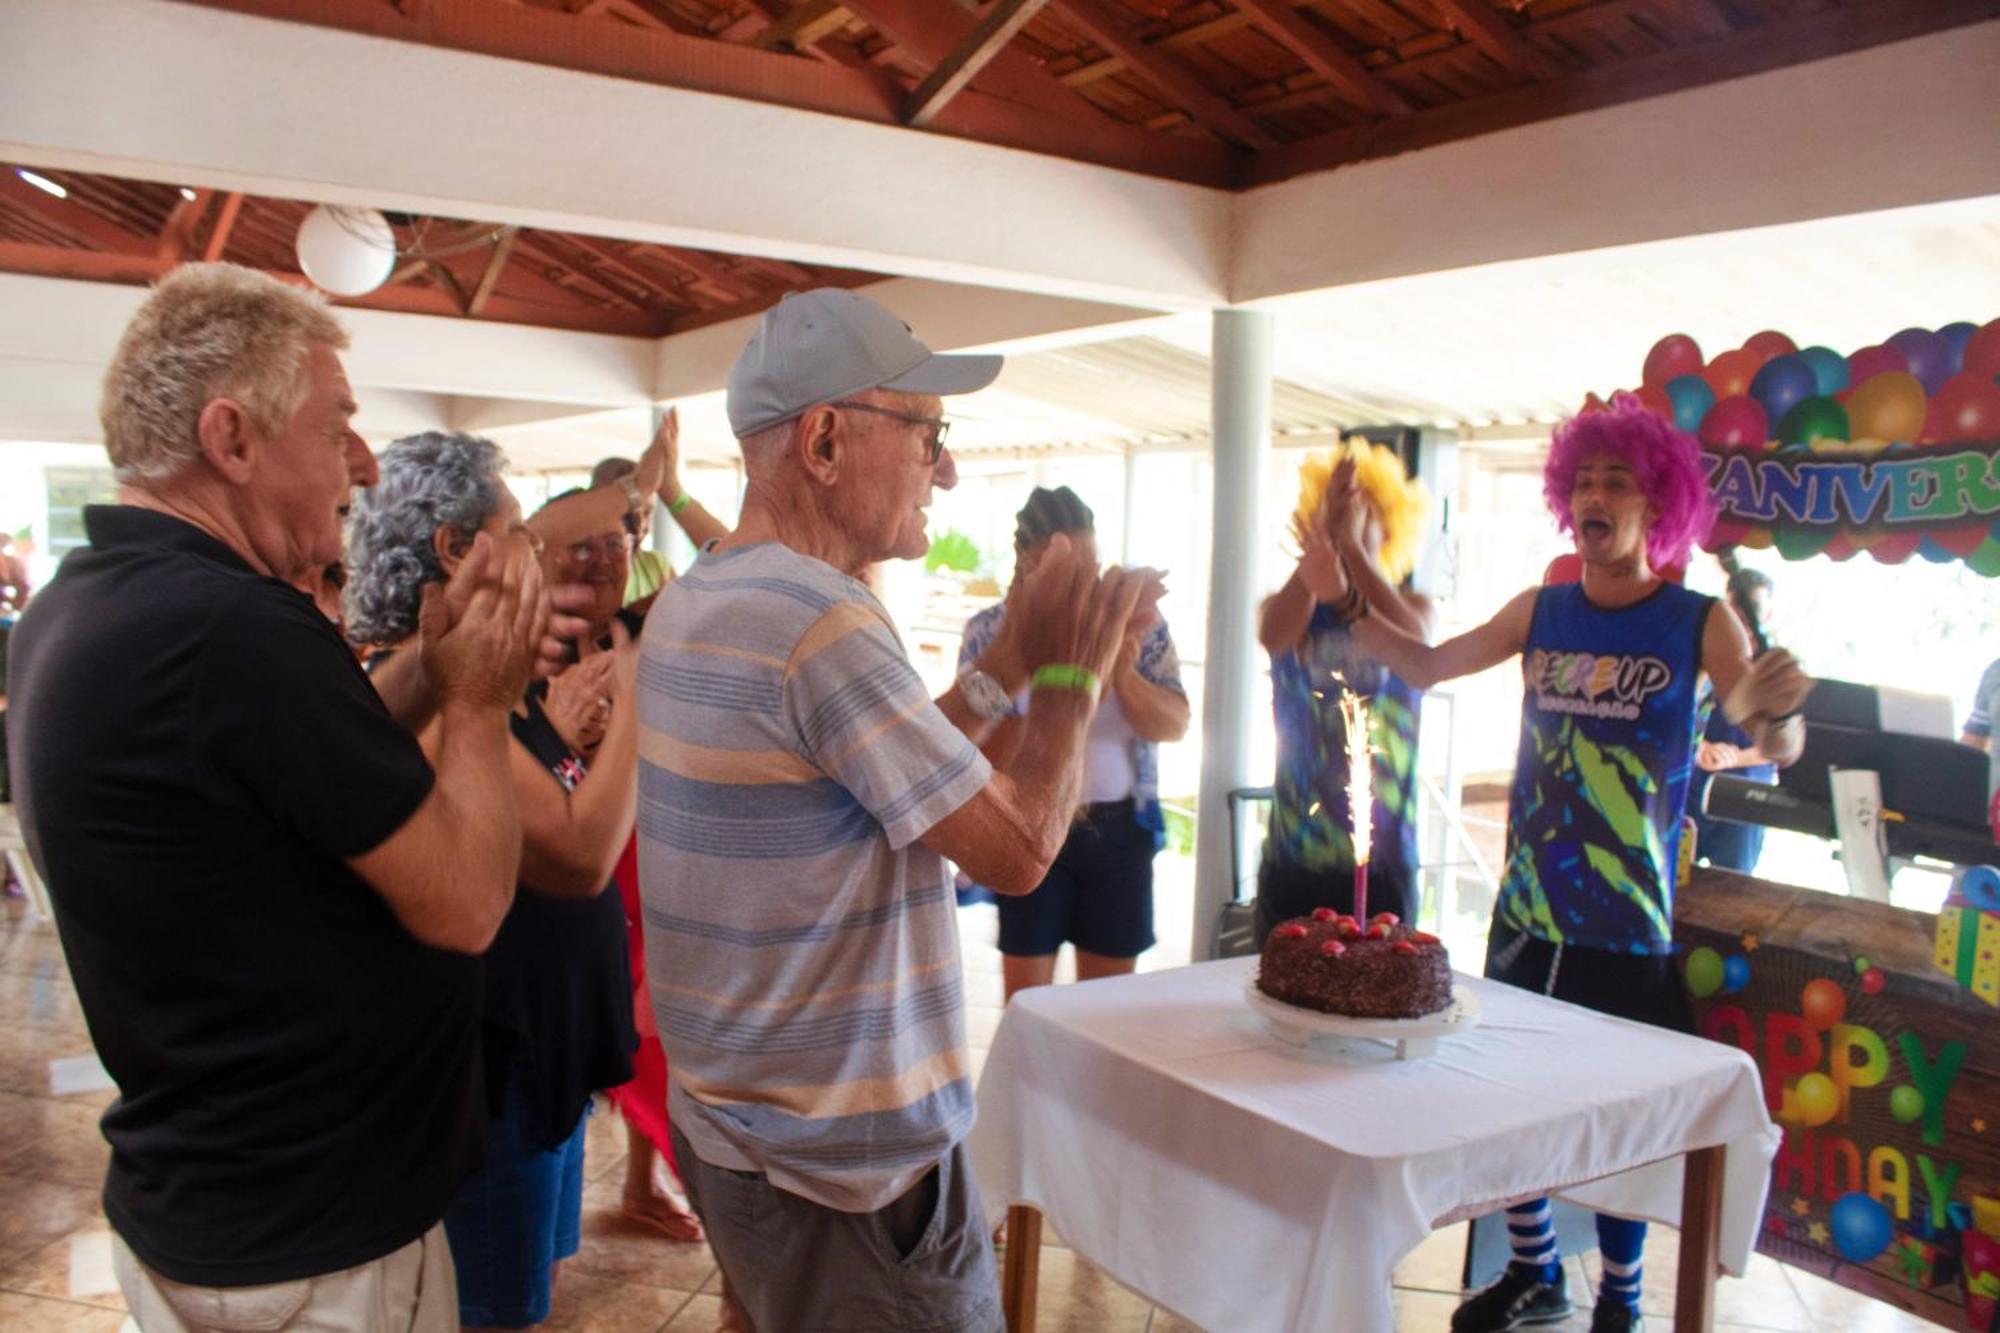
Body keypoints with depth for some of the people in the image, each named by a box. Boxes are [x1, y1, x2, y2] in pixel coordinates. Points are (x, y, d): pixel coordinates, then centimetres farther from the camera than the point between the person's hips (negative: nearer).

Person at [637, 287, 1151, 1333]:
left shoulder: (689, 606, 6)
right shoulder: (821, 621, -25)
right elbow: (1019, 850, -21)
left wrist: (1002, 670, 7)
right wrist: (1070, 678, -6)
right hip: (848, 1166, -9)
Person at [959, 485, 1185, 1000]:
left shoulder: (1136, 618, -1)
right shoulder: (991, 630, -7)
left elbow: (1175, 725, -6)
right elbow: (985, 755, -14)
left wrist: (1124, 676, -25)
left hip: (1122, 828, 2)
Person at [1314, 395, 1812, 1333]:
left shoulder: (1699, 623, -7)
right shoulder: (1541, 612, 3)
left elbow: (1777, 750, -10)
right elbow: (1427, 667, 7)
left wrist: (1776, 713, -33)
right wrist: (1346, 598, -4)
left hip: (1626, 935, -3)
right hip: (1523, 915, 4)